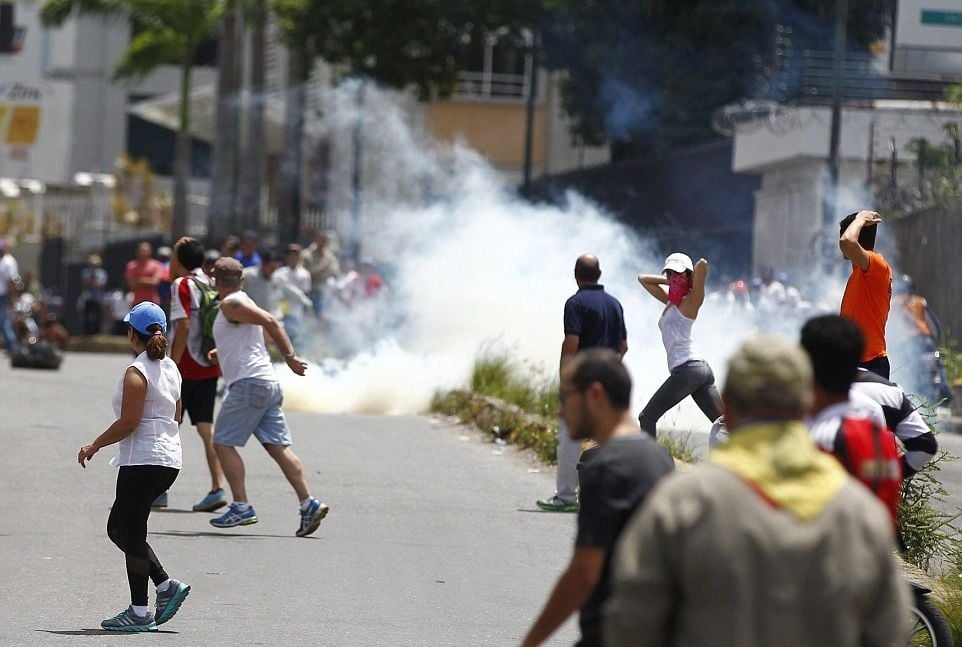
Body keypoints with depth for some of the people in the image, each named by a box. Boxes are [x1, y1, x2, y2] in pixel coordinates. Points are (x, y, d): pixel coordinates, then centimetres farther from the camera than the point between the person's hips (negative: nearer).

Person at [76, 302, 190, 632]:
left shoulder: (136, 372, -14)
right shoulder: (171, 368, 12)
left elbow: (128, 422, -18)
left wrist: (94, 446, -8)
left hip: (143, 461, -9)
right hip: (168, 459, 9)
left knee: (131, 533, -2)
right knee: (118, 528, 17)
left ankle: (139, 611, 0)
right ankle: (166, 585, 9)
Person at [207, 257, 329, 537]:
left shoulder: (231, 304, -7)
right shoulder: (243, 302, 21)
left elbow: (270, 322, -18)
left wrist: (289, 357, -20)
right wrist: (222, 353, 34)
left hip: (249, 383, -9)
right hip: (268, 384, 9)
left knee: (223, 443, -3)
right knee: (278, 446, 2)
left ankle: (241, 506, -8)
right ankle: (308, 503, -8)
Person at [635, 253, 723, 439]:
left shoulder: (690, 301, -3)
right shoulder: (670, 300, 21)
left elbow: (703, 264, -17)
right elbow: (643, 279, 31)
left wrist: (685, 283, 1)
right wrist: (670, 282, 20)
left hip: (686, 369, -9)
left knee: (647, 418, -4)